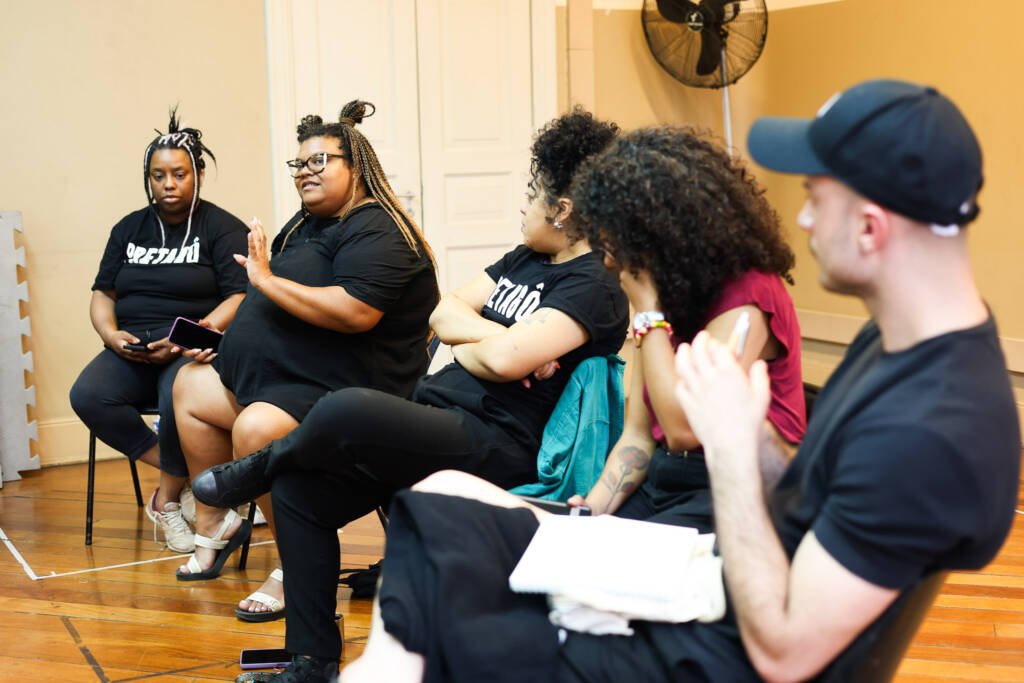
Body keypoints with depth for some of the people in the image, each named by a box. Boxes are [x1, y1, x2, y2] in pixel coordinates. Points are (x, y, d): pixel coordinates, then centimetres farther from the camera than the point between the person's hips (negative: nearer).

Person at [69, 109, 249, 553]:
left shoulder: (223, 229, 3)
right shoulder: (129, 229, 19)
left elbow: (241, 298, -7)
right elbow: (102, 293, 18)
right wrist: (111, 334, -5)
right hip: (133, 351, 5)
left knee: (180, 400, -38)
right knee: (88, 395, -26)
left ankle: (166, 500, -11)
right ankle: (184, 478, -16)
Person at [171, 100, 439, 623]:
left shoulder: (375, 231, -16)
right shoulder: (308, 223, 16)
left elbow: (355, 311, -33)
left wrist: (268, 281, -24)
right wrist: (230, 343, 12)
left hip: (342, 388, -11)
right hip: (281, 376, 11)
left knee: (257, 428, -36)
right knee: (190, 385, 21)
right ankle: (216, 524, 24)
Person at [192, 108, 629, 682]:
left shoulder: (595, 289, -12)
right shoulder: (525, 259, 17)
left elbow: (504, 360, -23)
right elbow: (444, 313, 11)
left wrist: (466, 348, -2)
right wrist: (498, 335, -6)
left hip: (496, 447, -10)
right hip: (435, 413, 10)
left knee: (345, 410, -32)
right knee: (299, 489, 0)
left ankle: (258, 469, 4)